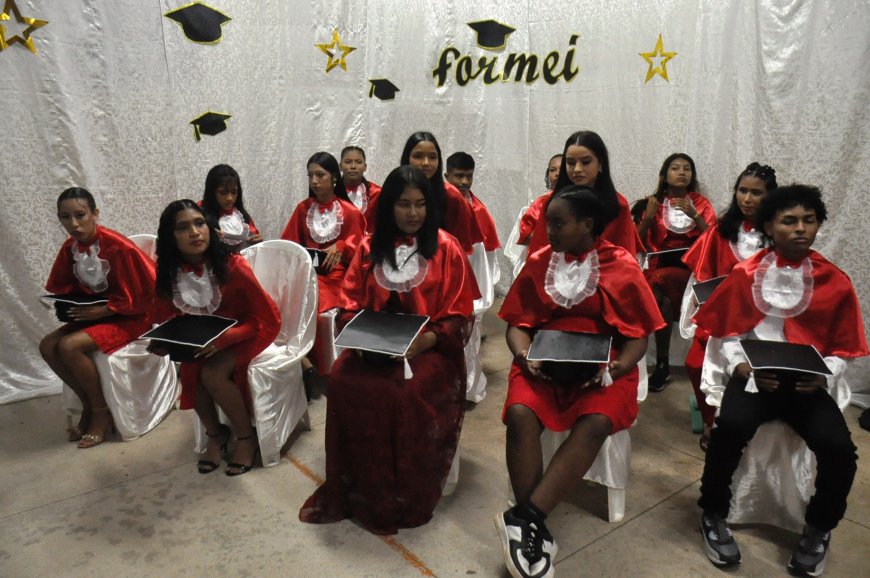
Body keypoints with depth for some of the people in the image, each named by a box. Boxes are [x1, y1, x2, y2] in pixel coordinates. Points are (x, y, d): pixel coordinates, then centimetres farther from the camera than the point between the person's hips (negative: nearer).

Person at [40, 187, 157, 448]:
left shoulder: (118, 246, -22)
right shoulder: (70, 248, 0)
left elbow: (140, 295, -18)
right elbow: (63, 288, 12)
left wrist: (100, 310, -23)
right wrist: (67, 306, -9)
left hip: (129, 317, -7)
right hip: (92, 314, 8)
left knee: (69, 346, -24)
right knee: (47, 346, -9)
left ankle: (102, 411, -5)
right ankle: (88, 404, 7)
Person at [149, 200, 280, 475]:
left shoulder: (232, 265, -26)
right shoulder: (168, 274, -11)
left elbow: (269, 320, -23)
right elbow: (165, 320, 2)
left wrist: (222, 339, -32)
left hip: (246, 332, -4)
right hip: (203, 337, 5)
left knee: (212, 373, -27)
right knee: (190, 372, -22)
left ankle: (246, 437, -3)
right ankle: (215, 433, 5)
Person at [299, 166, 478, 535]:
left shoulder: (446, 248, 2)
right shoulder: (370, 248, 12)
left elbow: (458, 317, 0)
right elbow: (349, 304, 13)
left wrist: (425, 340, -17)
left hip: (429, 348, -2)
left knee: (405, 392, -31)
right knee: (342, 381, -26)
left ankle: (403, 501, -12)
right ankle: (353, 490, -11)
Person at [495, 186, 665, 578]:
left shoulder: (623, 267, 0)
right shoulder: (538, 262, 7)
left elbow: (638, 337, 2)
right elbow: (517, 324, 9)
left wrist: (612, 369, -16)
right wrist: (526, 356, -11)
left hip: (602, 369, -1)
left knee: (595, 424, -32)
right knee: (520, 414, -29)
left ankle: (524, 518, -28)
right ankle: (535, 529, -20)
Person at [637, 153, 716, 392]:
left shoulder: (701, 203, 8)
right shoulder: (654, 202, 10)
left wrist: (694, 216, -14)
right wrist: (648, 217, -12)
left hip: (691, 269, -1)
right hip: (659, 266, 1)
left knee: (660, 280, -33)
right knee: (665, 301, -32)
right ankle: (662, 364, -18)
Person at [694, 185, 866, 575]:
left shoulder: (835, 282, 4)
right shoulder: (746, 274, 1)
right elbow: (727, 335, 3)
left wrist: (821, 377, -13)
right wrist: (746, 369, -14)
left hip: (809, 385, 2)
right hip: (752, 377, -1)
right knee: (731, 428, -31)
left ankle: (819, 528, 10)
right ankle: (713, 514, -3)